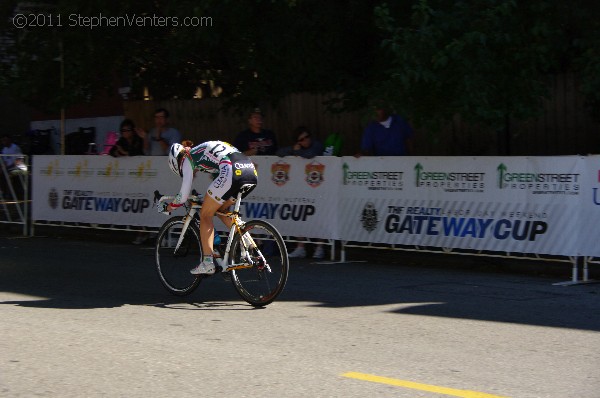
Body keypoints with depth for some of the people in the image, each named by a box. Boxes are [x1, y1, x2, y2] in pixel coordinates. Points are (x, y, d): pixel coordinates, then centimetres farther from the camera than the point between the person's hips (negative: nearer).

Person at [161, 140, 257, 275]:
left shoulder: (188, 158, 14)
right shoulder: (202, 150, 35)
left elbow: (183, 195, 12)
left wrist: (169, 207, 29)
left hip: (232, 172, -8)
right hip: (252, 173, 8)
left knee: (205, 215, 9)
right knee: (221, 209, 27)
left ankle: (208, 263, 4)